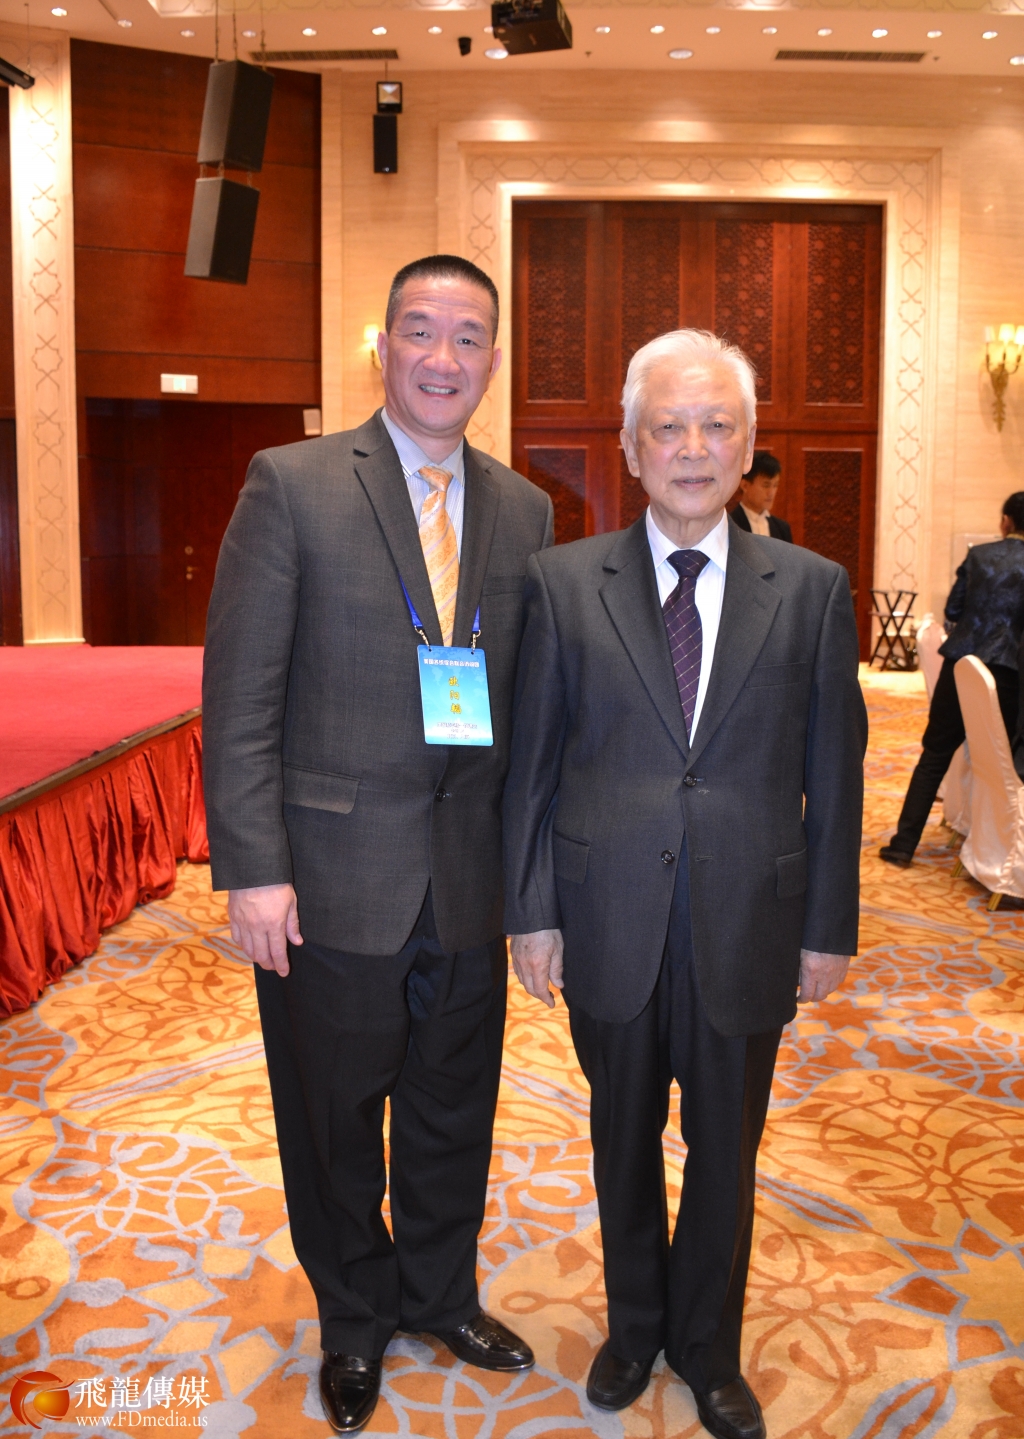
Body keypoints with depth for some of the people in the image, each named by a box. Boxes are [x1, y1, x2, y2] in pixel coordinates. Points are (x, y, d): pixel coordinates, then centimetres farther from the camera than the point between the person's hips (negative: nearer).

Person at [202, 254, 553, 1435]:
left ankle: (440, 1294, 45)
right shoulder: (292, 485, -8)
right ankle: (354, 1319, 41)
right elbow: (239, 694, -10)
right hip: (332, 876, -3)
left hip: (469, 881, 4)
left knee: (454, 1112, 19)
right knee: (336, 1117, 16)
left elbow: (529, 700, 7)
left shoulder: (524, 510, 6)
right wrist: (254, 870, -14)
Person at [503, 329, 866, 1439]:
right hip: (610, 922, 0)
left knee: (726, 1149, 16)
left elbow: (832, 772, 0)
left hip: (748, 927, 0)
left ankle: (707, 1348, 41)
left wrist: (828, 928, 1)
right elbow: (531, 760, -1)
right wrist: (531, 910, -2)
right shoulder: (564, 582, -3)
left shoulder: (812, 589, -2)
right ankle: (634, 1325, 44)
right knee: (625, 1138, 19)